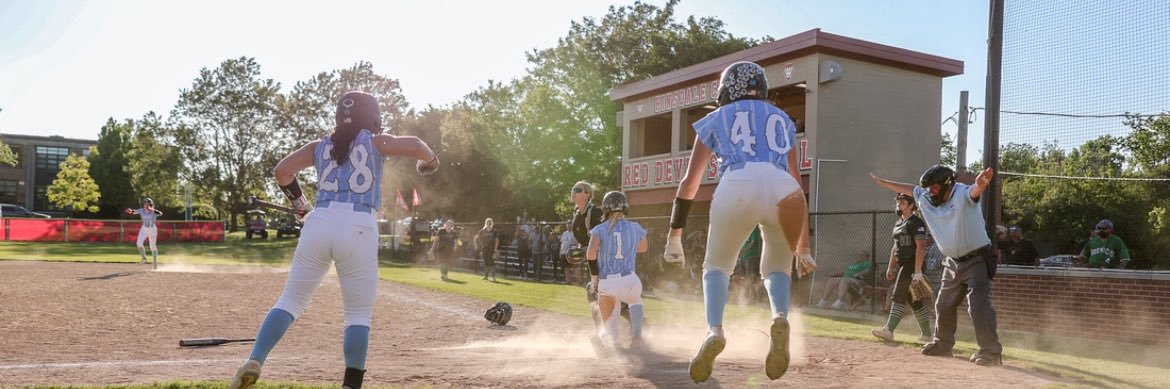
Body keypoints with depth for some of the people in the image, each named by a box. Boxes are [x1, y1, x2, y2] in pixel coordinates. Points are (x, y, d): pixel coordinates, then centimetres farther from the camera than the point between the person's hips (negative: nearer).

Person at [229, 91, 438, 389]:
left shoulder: (320, 146, 18)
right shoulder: (376, 142, 10)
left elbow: (282, 171, 12)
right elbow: (414, 146, -5)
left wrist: (298, 202, 27)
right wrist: (428, 161, 17)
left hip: (319, 224, 3)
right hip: (358, 230, -3)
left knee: (290, 301, 12)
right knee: (358, 314, 7)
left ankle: (254, 362, -3)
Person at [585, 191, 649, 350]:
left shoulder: (599, 230, 3)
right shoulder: (635, 228, 8)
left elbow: (591, 254, -12)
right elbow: (644, 247, 28)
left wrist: (594, 277, 1)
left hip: (606, 284, 0)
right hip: (630, 281, 0)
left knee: (609, 327, 23)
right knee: (635, 302, 35)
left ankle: (609, 335, -8)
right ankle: (636, 337, 17)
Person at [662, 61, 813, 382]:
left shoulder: (715, 119, 28)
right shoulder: (782, 120, 34)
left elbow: (689, 183, 26)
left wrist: (674, 236, 33)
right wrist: (803, 247, 38)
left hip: (737, 186, -2)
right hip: (782, 188, 2)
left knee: (717, 267, 20)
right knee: (776, 269, 24)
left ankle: (714, 331, -6)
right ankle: (780, 318, -7)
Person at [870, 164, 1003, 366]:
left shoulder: (963, 194, -21)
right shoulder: (926, 197, 2)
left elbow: (975, 190, -44)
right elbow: (907, 188, 17)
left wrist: (981, 182, -67)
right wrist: (881, 181, 24)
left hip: (977, 259, -8)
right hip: (953, 262, 8)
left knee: (978, 304, -19)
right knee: (944, 305, 18)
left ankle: (991, 352, -14)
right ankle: (942, 344, 34)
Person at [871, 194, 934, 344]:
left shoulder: (917, 223, -11)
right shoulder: (898, 223, 17)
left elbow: (921, 247, -18)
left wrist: (917, 271, -24)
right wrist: (890, 267, 17)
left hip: (913, 264, -9)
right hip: (903, 265, 9)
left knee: (899, 296, -13)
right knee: (913, 299, 12)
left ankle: (888, 330, -16)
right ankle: (927, 334, 20)